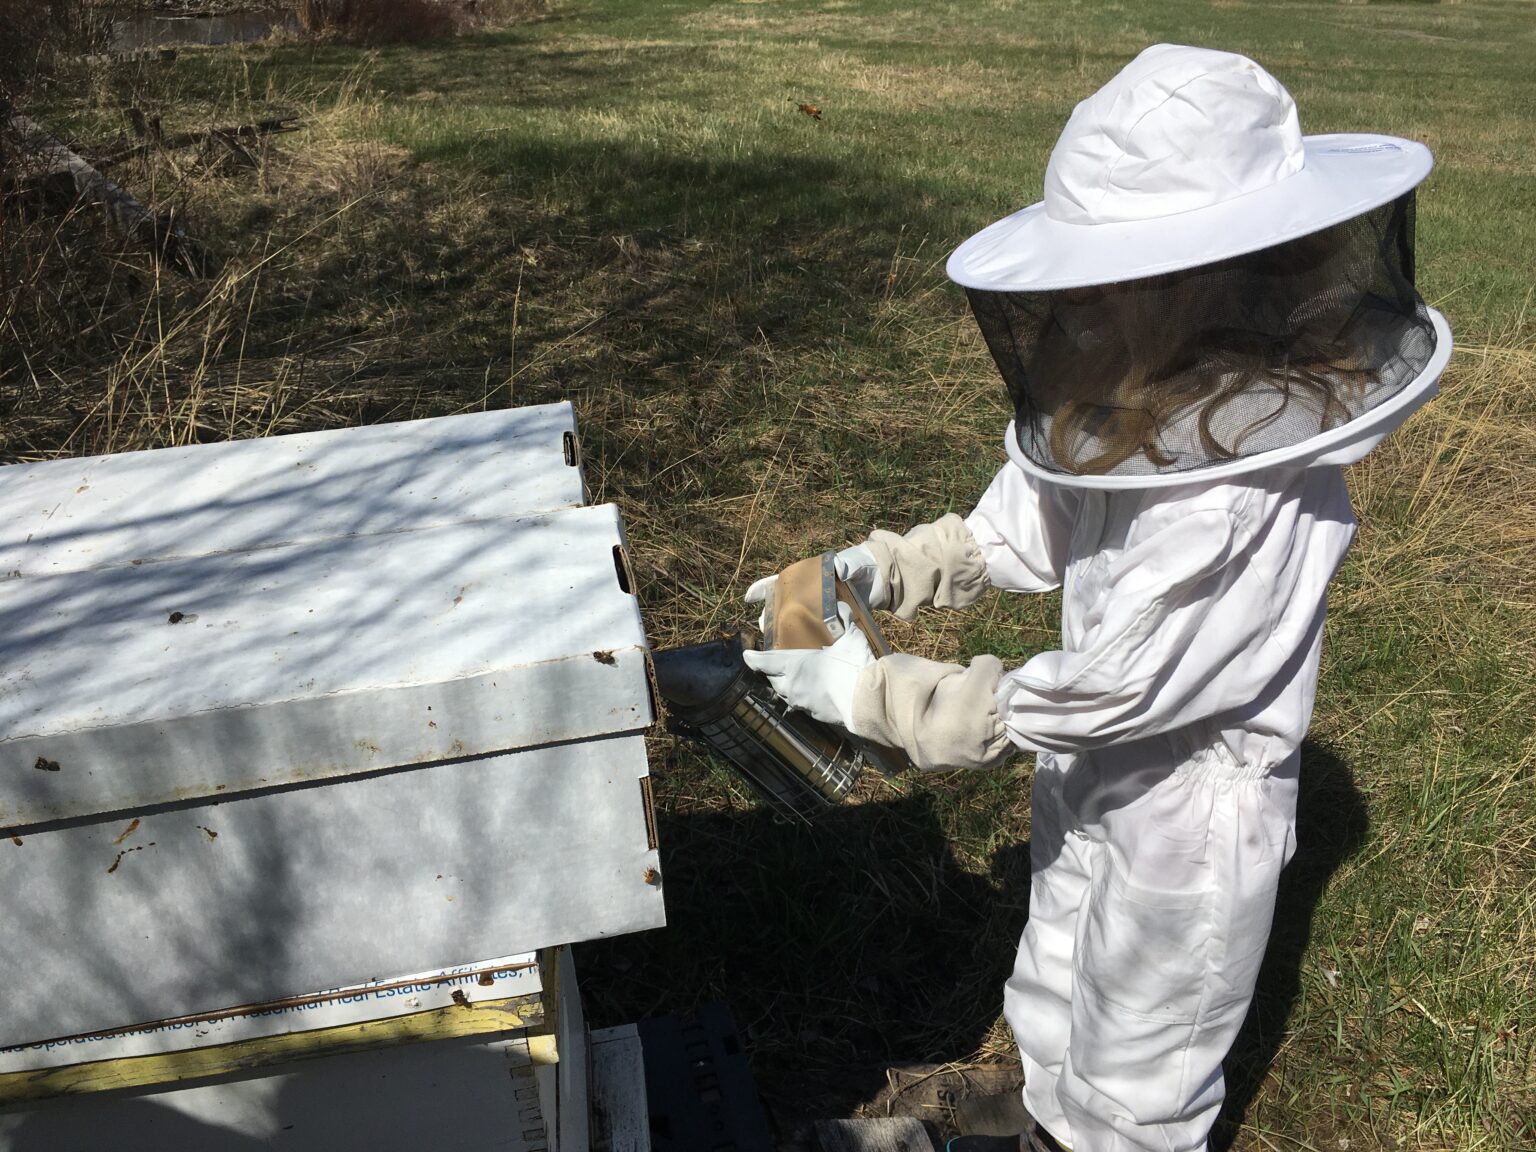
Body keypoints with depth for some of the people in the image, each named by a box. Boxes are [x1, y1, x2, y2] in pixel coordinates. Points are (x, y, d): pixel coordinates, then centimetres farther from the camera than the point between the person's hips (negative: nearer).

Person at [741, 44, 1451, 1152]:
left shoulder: (1253, 500, -36)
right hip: (1090, 787, 8)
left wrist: (869, 690, -26)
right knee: (1053, 1015, 31)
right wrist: (881, 570, -12)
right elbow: (1018, 535, 3)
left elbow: (1095, 696, -32)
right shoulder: (1141, 414, -11)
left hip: (1186, 841, -8)